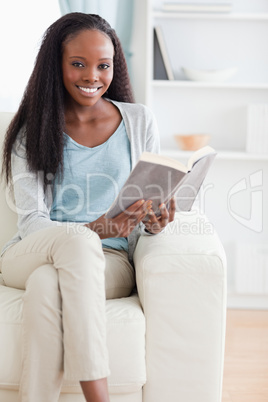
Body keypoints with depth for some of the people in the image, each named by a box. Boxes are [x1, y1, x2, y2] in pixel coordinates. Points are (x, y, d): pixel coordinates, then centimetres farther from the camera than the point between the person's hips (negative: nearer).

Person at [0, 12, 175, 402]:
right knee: (77, 240, -36)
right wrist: (93, 231, -25)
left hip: (109, 261, 0)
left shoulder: (139, 121, 7)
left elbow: (150, 204, 11)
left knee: (46, 282, -34)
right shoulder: (32, 131, 3)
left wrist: (155, 223, -15)